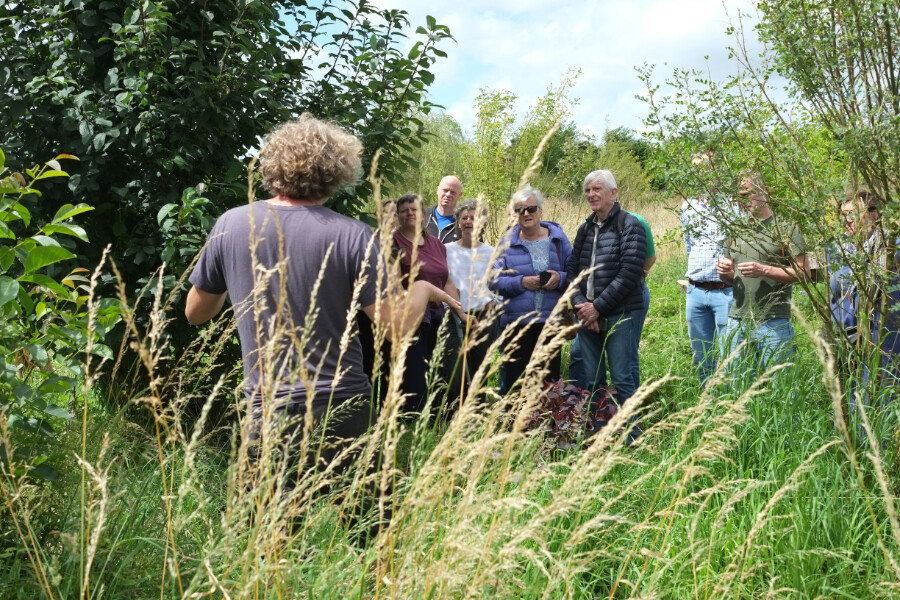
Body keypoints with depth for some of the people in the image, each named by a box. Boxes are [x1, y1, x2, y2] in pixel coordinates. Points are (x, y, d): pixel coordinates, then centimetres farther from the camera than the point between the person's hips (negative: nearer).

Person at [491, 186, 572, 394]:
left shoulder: (558, 238, 7)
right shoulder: (508, 242, 3)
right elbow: (494, 280, -1)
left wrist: (561, 278, -13)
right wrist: (521, 282, -16)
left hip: (551, 321, 1)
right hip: (517, 321, -1)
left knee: (550, 378, 7)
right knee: (514, 378, 2)